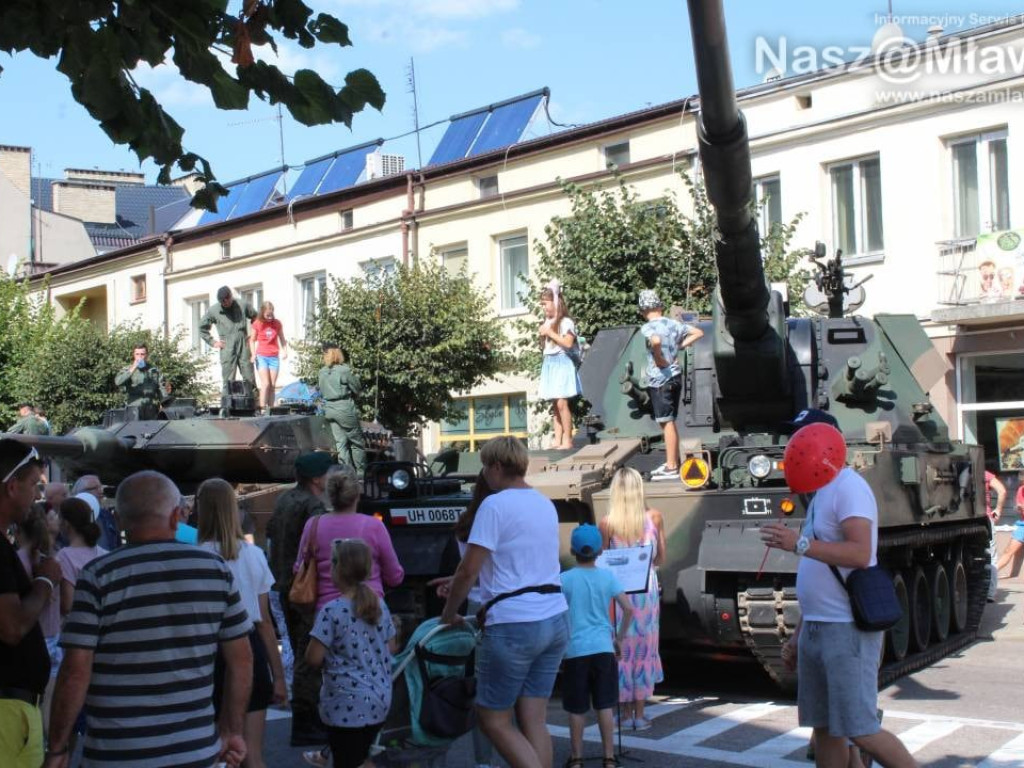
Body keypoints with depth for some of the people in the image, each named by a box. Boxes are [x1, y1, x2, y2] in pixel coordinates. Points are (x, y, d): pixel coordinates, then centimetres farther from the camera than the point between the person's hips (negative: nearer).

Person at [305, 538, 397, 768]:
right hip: (380, 700, 6)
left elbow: (313, 658, -15)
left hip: (347, 705, -6)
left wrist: (333, 656, 5)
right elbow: (391, 648, 11)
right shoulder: (379, 605, 3)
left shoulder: (332, 611, -16)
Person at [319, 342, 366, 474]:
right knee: (357, 442, 6)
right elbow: (357, 389, -6)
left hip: (329, 410, 5)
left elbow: (322, 391, 11)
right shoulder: (344, 370, -13)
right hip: (345, 409, -5)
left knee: (341, 442, 8)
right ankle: (361, 472, 9)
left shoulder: (322, 372, 3)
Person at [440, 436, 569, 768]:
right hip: (556, 619, 8)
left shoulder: (495, 505, -11)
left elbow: (468, 570, -13)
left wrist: (449, 613, 3)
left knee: (493, 719, 5)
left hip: (515, 624, -7)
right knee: (534, 719, 10)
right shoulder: (546, 504, 14)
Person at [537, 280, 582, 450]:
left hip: (562, 363, -7)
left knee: (561, 403, -12)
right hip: (549, 364, 7)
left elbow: (568, 343, -19)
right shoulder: (547, 323, 15)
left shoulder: (566, 322, -7)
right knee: (555, 405, 5)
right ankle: (558, 440, 6)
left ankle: (567, 440, -8)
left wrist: (550, 333, -14)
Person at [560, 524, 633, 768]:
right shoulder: (608, 576, 0)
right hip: (603, 648, 2)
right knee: (604, 706, 8)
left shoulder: (564, 579, -4)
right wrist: (619, 638, 9)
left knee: (576, 709, 8)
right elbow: (629, 609, -3)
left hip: (575, 649, -1)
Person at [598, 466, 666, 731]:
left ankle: (626, 714, 15)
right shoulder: (654, 517, -2)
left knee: (621, 651, 9)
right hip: (647, 588, 1)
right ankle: (640, 715, 14)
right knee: (644, 649, 10)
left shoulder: (607, 523, -8)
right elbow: (660, 558, 7)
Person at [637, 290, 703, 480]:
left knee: (666, 422, -4)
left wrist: (659, 360, -20)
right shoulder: (674, 324, 8)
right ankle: (673, 462, 25)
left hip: (660, 379, -8)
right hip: (675, 375, 8)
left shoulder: (647, 328, -13)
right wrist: (679, 346, 10)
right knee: (670, 422, 17)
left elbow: (656, 340, -35)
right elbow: (698, 332, 15)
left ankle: (671, 468, 0)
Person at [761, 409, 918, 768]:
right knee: (824, 729, 11)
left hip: (847, 630, -9)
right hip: (817, 628, 9)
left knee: (860, 730, -7)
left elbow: (860, 554, -26)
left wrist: (800, 543, -33)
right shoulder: (821, 495, 18)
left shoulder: (848, 487, -11)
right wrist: (799, 634, 22)